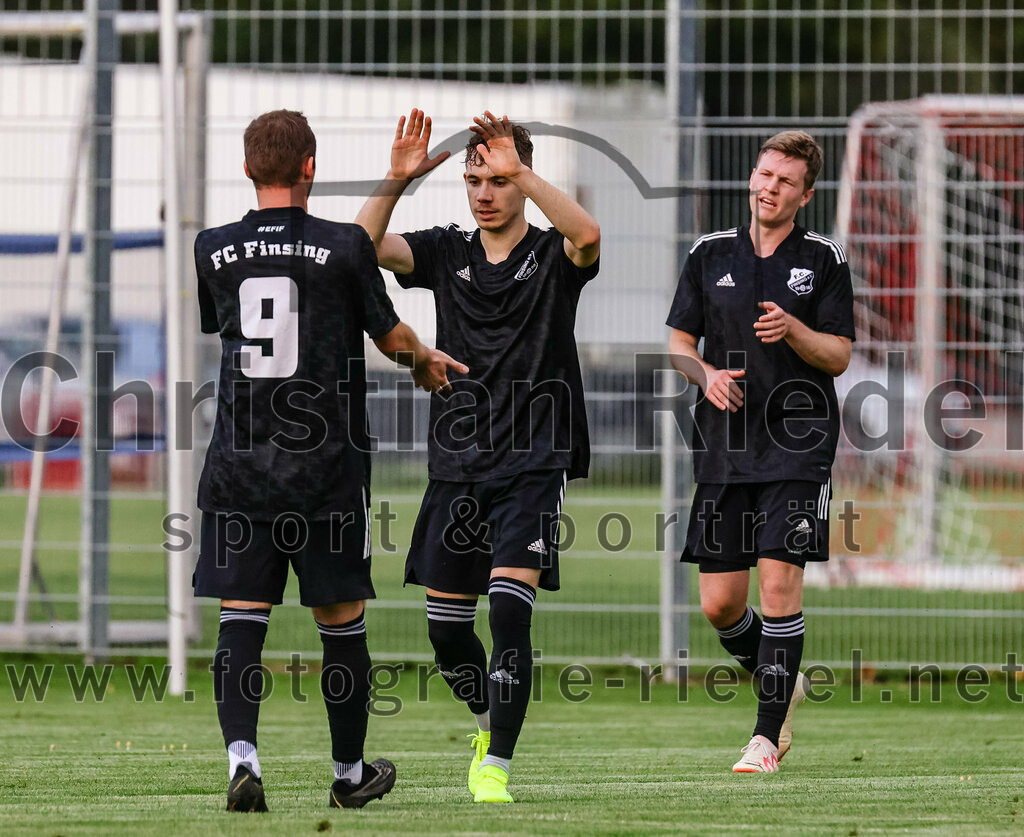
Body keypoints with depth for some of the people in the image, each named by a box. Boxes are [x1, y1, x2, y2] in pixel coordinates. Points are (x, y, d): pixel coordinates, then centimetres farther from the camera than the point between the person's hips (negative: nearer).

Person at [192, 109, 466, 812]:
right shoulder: (344, 246, -8)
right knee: (342, 620, 11)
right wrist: (426, 359, 26)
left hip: (240, 464, 2)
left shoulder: (214, 252, 2)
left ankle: (242, 755, -19)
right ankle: (350, 772, 22)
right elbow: (390, 336, 2)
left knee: (241, 618, 0)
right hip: (327, 464, -2)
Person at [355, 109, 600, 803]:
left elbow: (588, 236, -26)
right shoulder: (447, 253, 9)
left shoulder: (552, 257, -1)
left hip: (533, 466, -4)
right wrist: (397, 182, -21)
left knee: (509, 611, -17)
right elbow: (362, 246, -6)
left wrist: (519, 170, -29)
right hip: (455, 468, 4)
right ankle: (490, 722, 37)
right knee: (446, 628, 8)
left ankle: (495, 767, -14)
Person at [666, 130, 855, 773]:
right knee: (720, 604, 2)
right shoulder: (711, 254, 9)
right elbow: (679, 343, 13)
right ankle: (782, 683, 31)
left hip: (798, 449, -3)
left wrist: (792, 328, -19)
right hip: (725, 448, 3)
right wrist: (708, 375, -8)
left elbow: (839, 356, -1)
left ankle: (768, 736, -7)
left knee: (779, 586, -13)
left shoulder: (824, 259, 2)